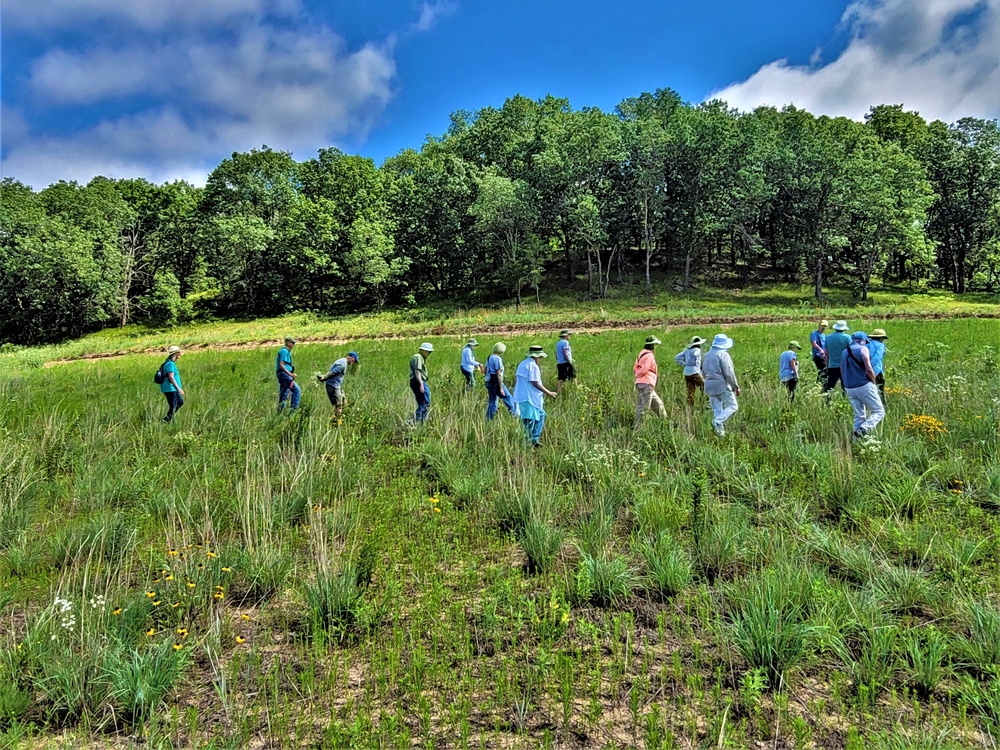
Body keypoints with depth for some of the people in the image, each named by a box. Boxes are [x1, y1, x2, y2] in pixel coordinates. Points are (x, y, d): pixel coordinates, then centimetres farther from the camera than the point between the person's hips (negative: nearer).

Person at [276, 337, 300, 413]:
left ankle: (279, 412, 13)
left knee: (283, 394, 11)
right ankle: (294, 408, -19)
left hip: (285, 375, 11)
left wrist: (291, 374, 19)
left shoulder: (287, 351, 22)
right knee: (297, 390, -16)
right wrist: (290, 374, -25)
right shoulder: (284, 351, -10)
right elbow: (281, 365, -19)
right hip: (284, 374, -11)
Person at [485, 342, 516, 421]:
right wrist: (501, 388, -19)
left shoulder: (490, 357, 12)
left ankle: (488, 420, 16)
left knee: (492, 402, 14)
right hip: (496, 383, -9)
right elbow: (498, 374, -19)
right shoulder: (497, 358, -15)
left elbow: (485, 371, 20)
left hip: (489, 382, 9)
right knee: (508, 399, -1)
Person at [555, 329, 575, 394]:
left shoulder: (558, 343, 17)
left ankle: (558, 392, 2)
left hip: (559, 363, 8)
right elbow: (565, 354, -18)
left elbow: (556, 355, 20)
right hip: (565, 363, -8)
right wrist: (570, 363, -18)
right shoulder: (565, 342, -9)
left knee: (560, 379, 6)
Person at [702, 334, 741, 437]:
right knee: (732, 406, -1)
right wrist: (736, 387, -8)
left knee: (716, 409, 11)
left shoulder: (708, 355, 12)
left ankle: (720, 428, 7)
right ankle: (717, 422, -17)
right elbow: (729, 373, -15)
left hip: (709, 385, 8)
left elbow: (703, 371, 18)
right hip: (722, 385, -8)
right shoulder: (723, 354, -11)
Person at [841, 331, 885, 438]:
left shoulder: (844, 352, 17)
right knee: (879, 412, 1)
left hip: (849, 389, 7)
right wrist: (874, 384, 1)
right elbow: (869, 369, -11)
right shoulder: (863, 349, -3)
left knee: (859, 416, 13)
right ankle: (863, 429, -21)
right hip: (864, 386, -6)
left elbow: (842, 373, 18)